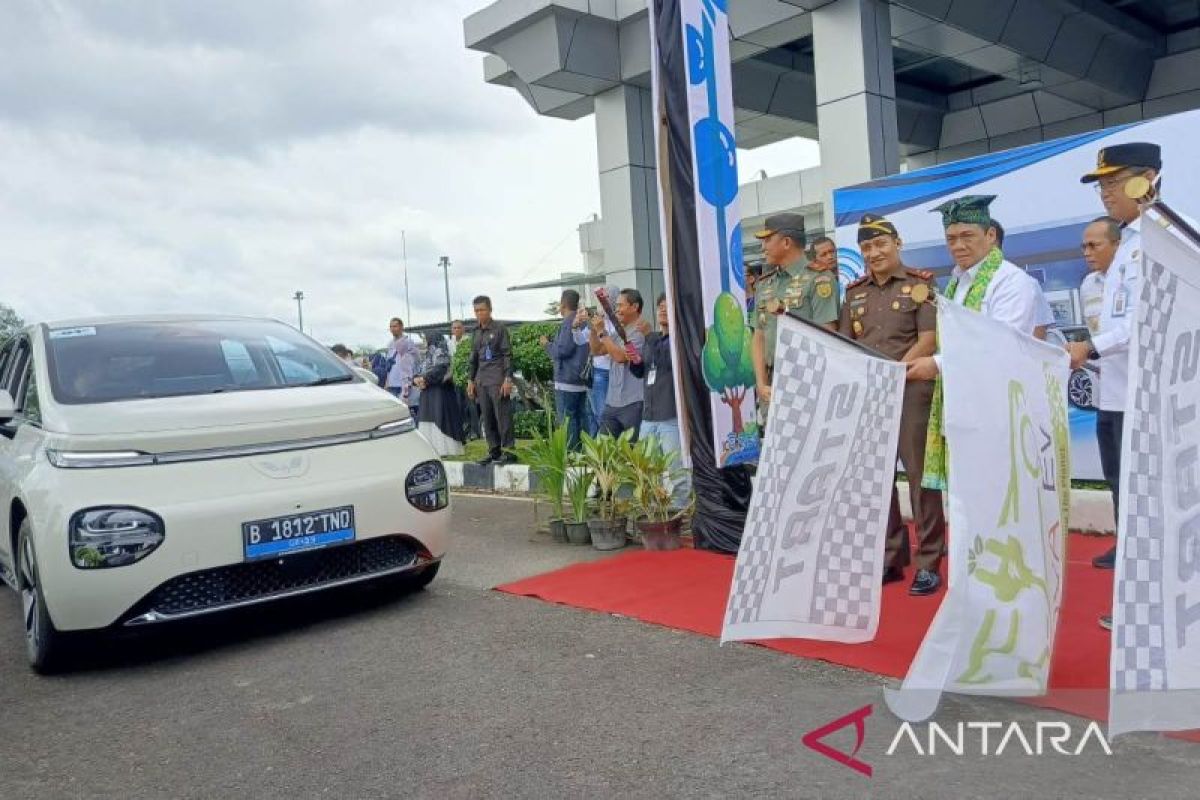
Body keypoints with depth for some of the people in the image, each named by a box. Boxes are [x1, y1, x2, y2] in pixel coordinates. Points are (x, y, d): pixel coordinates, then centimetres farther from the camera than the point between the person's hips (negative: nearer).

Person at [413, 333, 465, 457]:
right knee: (427, 421, 5)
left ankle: (442, 449, -13)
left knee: (438, 420, -12)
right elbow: (419, 373, 17)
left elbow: (438, 371, -17)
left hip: (439, 392, -9)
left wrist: (424, 379, -14)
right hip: (427, 393, 9)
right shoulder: (427, 356, 23)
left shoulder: (440, 353, -3)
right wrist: (416, 379, -4)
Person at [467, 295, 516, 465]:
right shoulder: (477, 333, 15)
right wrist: (471, 380, 14)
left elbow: (507, 355, -7)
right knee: (487, 418, 7)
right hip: (482, 381, 7)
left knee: (502, 417, -6)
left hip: (497, 380, -7)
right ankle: (494, 451, 14)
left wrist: (508, 379, -15)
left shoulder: (499, 329, -3)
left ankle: (508, 451, -2)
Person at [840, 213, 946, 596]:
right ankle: (890, 557, 18)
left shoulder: (920, 285, 1)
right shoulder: (854, 292, 15)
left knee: (920, 474, -3)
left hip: (911, 389, -5)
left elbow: (929, 340, -7)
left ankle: (928, 563, 4)